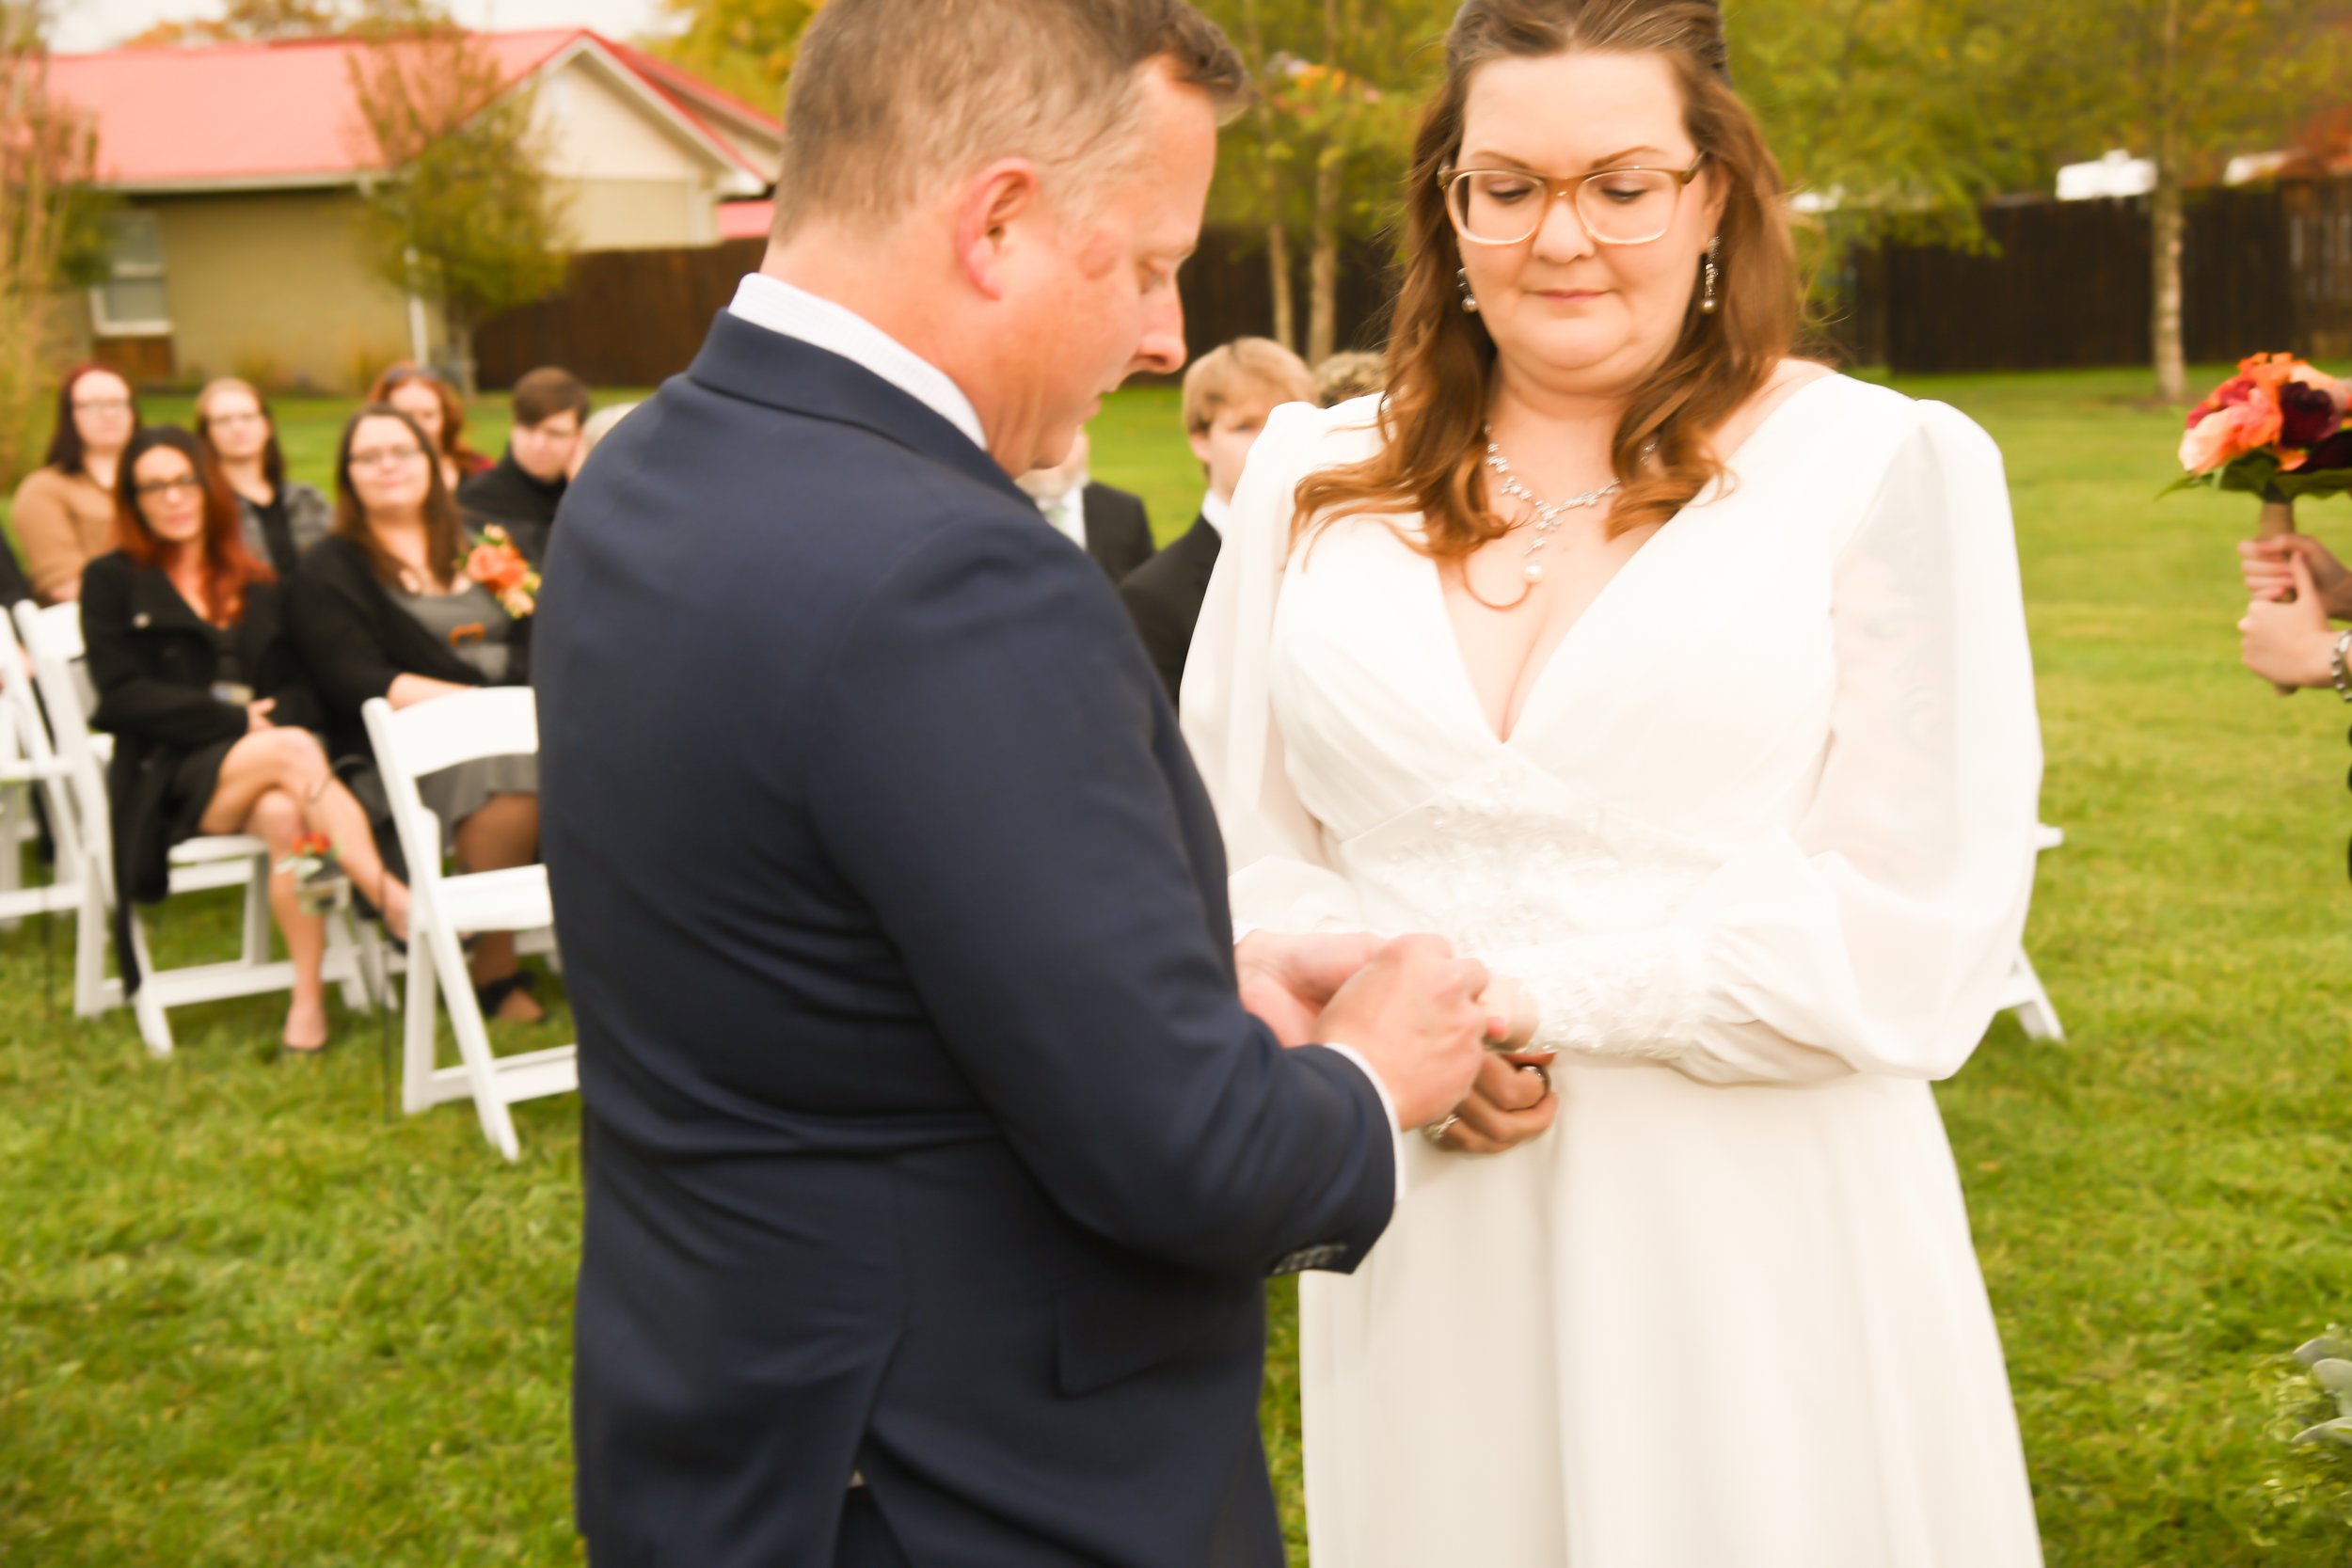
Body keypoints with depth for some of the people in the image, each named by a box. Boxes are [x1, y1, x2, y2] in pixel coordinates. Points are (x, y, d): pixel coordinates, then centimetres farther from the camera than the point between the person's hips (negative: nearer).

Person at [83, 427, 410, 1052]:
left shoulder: (259, 585, 25)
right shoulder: (112, 581, 13)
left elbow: (299, 685, 14)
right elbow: (122, 696, -1)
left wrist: (278, 717, -11)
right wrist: (239, 721, -11)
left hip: (263, 763, 3)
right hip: (169, 777, -3)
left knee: (284, 813, -36)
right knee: (293, 749, -35)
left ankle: (309, 996, -40)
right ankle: (398, 904, -44)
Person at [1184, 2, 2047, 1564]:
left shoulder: (1886, 466, -3)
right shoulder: (1318, 480, 6)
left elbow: (1915, 939, -8)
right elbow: (1228, 859, 7)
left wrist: (1510, 991, -12)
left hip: (1763, 1270, -2)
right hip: (1424, 1267, 3)